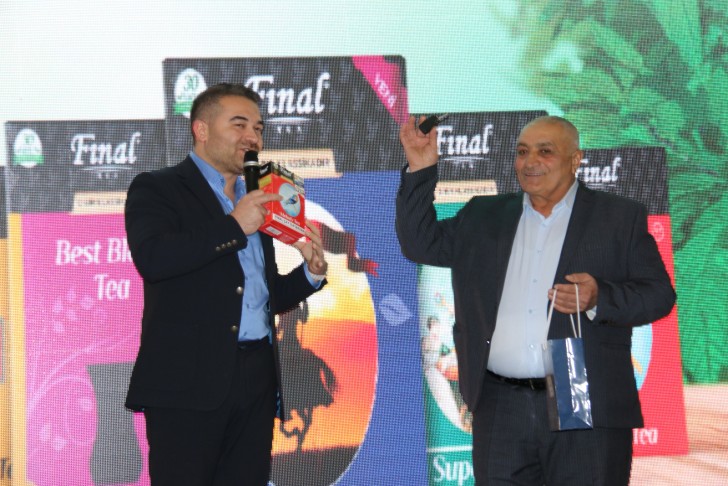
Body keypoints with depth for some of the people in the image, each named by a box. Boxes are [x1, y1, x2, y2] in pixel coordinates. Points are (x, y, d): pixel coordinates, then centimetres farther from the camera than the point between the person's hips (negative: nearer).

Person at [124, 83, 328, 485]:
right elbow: (151, 256, -19)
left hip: (255, 382, 6)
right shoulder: (157, 189, 2)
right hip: (188, 382, -6)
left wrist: (311, 271, 7)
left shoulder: (254, 202, 21)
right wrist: (234, 227, -13)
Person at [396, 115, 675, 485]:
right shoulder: (484, 217, 16)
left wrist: (599, 298, -19)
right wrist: (420, 170, 7)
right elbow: (421, 243, 17)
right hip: (501, 412, 3)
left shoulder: (620, 218, 5)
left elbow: (659, 294, 0)